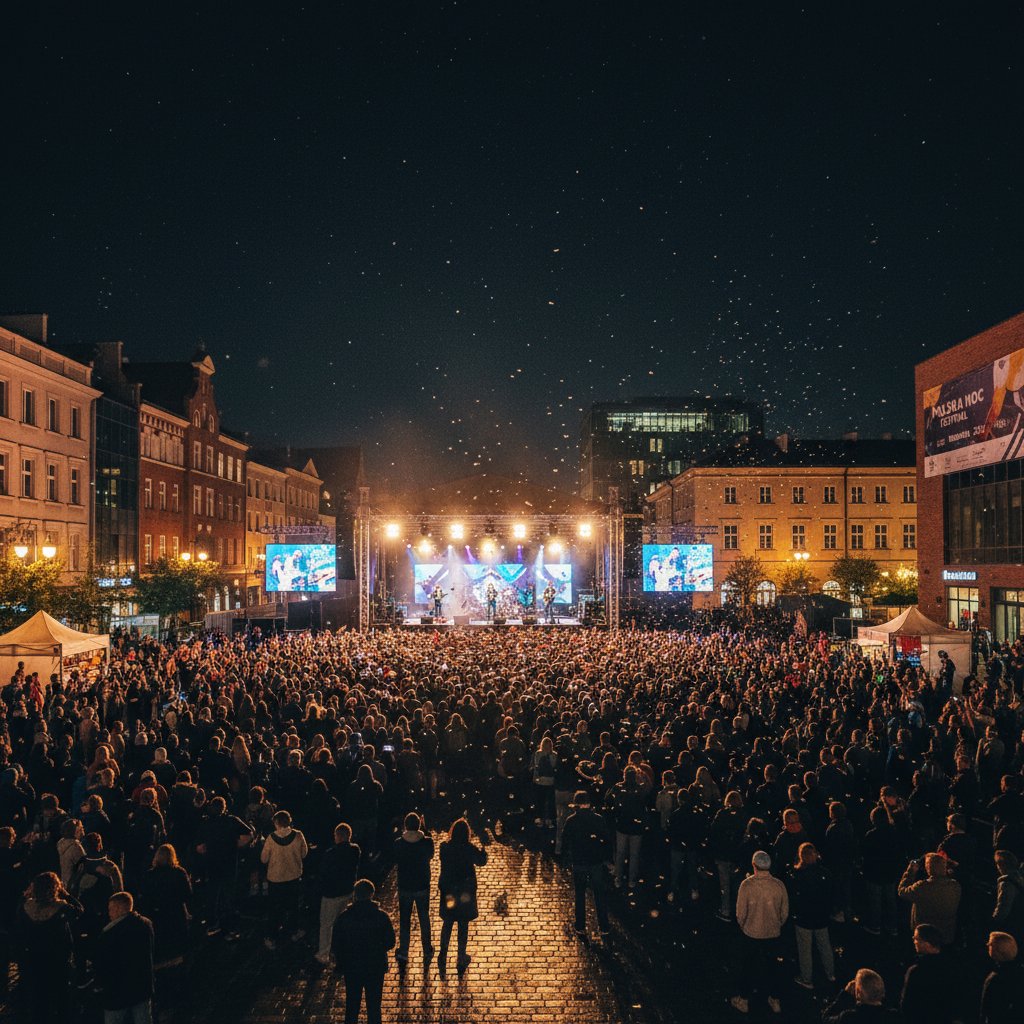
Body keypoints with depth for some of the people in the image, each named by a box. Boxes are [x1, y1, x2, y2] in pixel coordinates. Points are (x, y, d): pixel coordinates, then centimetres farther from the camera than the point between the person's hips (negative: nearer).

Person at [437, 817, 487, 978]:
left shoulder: (444, 847, -14)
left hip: (448, 891, 1)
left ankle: (443, 957, 11)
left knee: (447, 924, 17)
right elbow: (481, 862, -1)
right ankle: (461, 959, 22)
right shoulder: (470, 849, -19)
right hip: (466, 891, -1)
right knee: (463, 924, 13)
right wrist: (482, 848, 14)